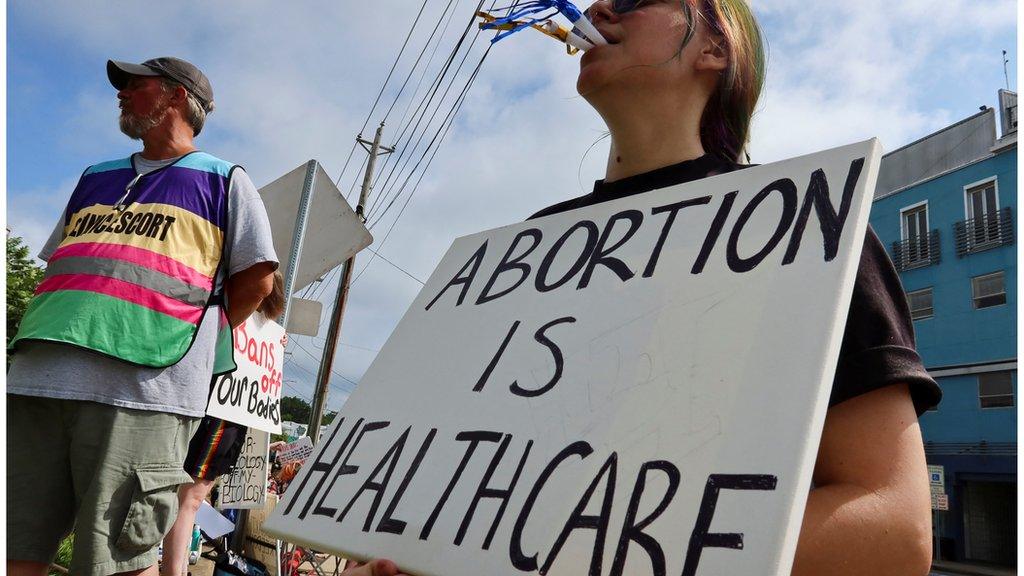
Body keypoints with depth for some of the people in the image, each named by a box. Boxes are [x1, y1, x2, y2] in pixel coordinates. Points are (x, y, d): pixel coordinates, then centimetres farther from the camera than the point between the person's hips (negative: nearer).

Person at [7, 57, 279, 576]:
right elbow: (55, 264, 30)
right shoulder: (95, 178, 28)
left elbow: (257, 280, 5)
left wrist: (185, 336, 6)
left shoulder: (223, 181, 10)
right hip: (37, 378, 6)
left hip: (141, 390, -6)